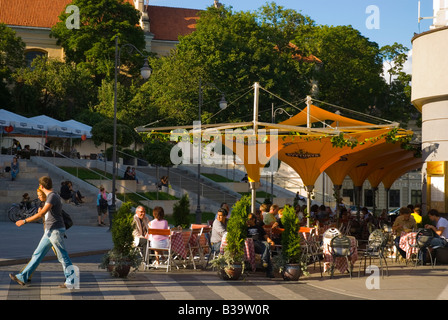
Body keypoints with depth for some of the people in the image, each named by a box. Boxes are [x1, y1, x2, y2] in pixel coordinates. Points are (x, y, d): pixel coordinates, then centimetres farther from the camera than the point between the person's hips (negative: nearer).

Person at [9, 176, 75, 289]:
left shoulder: (53, 196, -16)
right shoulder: (50, 196, 15)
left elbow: (41, 214, -23)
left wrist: (24, 221, -20)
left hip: (56, 231, -10)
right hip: (49, 231, 10)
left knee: (63, 257, -4)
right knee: (38, 254, 10)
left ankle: (71, 281, 2)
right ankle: (22, 277, 13)